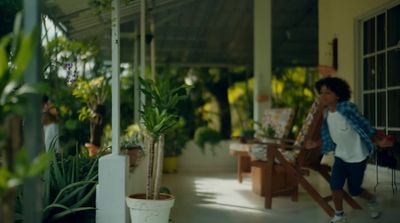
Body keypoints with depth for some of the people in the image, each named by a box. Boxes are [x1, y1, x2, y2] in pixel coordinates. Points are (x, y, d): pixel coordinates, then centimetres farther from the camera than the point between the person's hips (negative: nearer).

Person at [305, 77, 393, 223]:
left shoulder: (347, 108, -23)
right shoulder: (326, 114, -2)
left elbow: (364, 126, -19)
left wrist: (378, 142, -27)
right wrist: (315, 144, 2)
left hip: (358, 156, -5)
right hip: (341, 156, 5)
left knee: (354, 190, 7)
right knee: (335, 185, -10)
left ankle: (372, 200, 41)